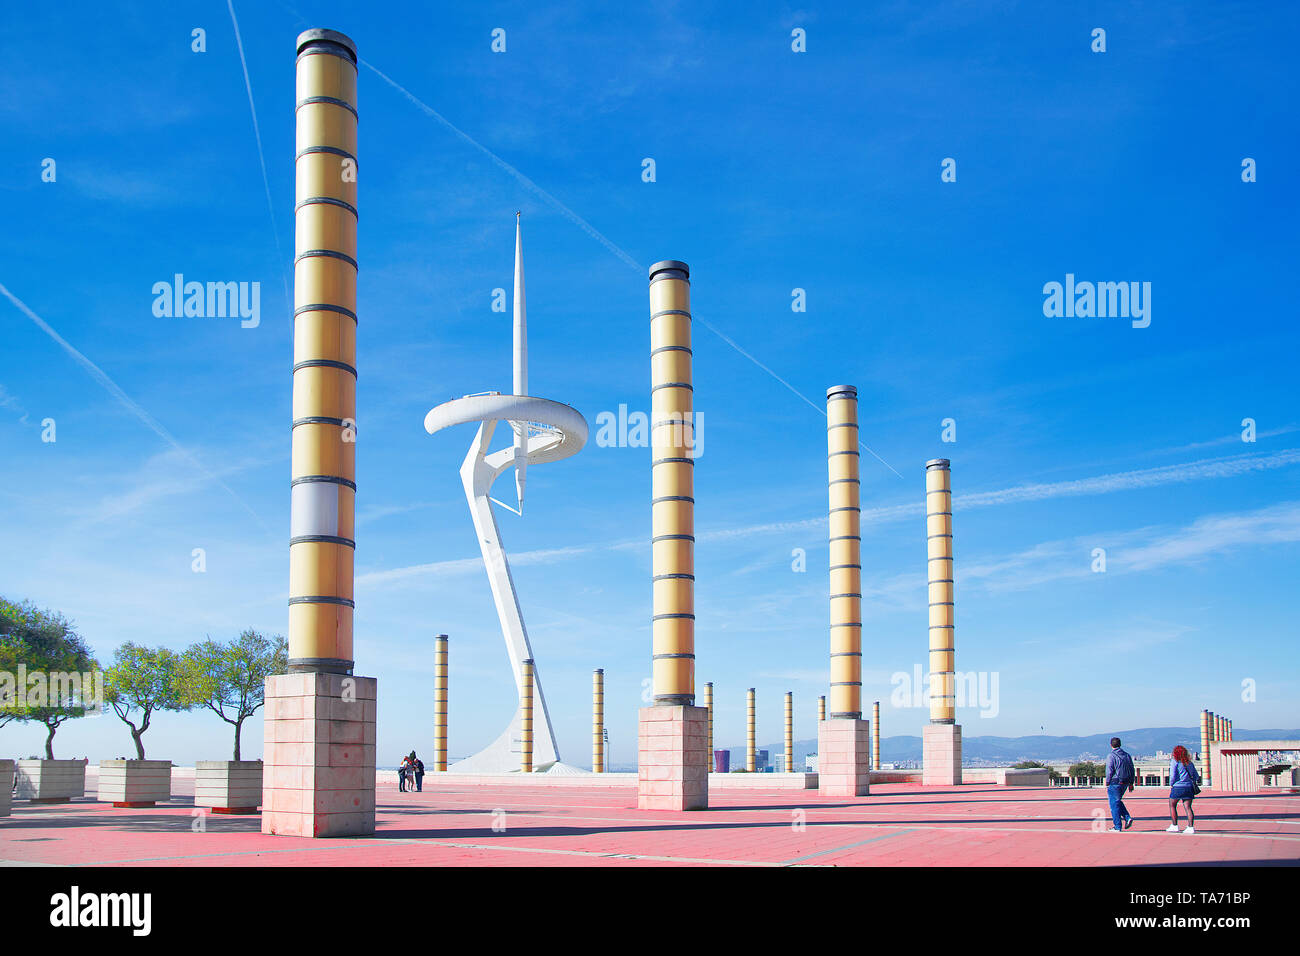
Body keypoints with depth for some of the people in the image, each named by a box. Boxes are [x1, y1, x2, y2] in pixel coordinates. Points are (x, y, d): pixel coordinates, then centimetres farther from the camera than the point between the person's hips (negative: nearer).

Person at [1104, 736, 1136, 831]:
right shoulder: (1127, 756, 8)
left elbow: (1109, 772, -14)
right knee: (1118, 802, 23)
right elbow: (1132, 771, 10)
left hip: (1115, 783, -7)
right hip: (1125, 783, 7)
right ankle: (1127, 817, 6)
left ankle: (1117, 826, 4)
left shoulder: (1111, 757, -11)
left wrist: (1107, 784, -5)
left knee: (1114, 804, 2)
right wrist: (1131, 783, 16)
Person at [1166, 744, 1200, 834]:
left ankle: (1174, 826, 8)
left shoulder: (1174, 762, -4)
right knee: (1188, 807, 3)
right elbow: (1197, 776, 14)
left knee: (1172, 806, 9)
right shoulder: (1189, 763, 12)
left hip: (1178, 787, -5)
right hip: (1189, 787, 5)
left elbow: (1172, 775, -11)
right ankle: (1191, 827, -5)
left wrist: (1171, 785, 3)